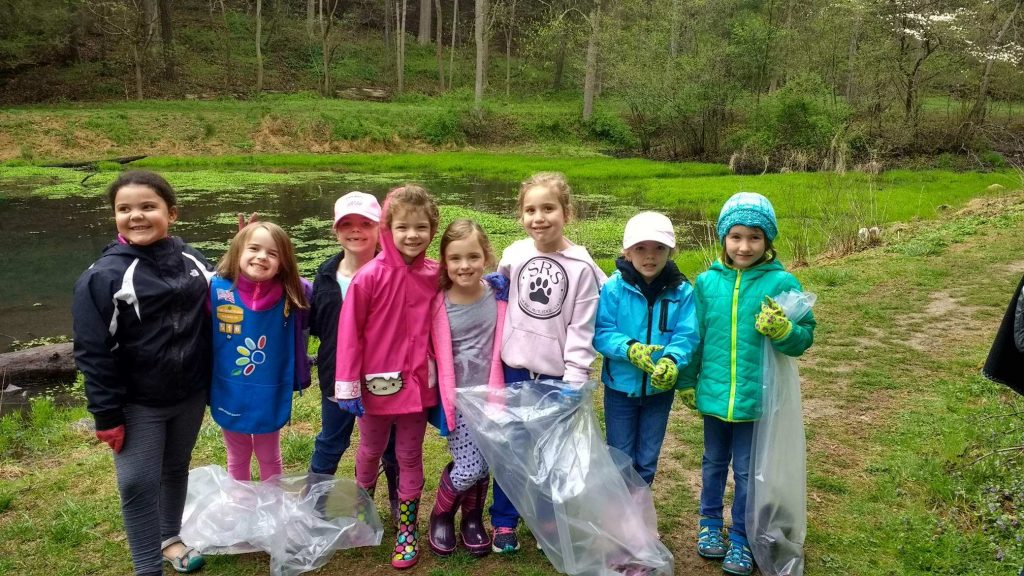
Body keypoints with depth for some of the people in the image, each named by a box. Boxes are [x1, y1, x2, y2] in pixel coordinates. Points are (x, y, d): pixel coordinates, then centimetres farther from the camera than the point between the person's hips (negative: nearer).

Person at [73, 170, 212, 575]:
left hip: (190, 395, 4)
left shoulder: (191, 261, -1)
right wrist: (106, 414, -13)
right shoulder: (104, 275, -15)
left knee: (177, 467, 19)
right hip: (138, 405, -4)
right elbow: (94, 353, -13)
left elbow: (213, 317, 11)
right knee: (138, 484, 1)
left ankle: (169, 537, 41)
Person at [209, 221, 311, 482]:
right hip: (230, 395, 0)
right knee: (237, 459, 22)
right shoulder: (217, 289, -16)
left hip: (270, 396, 0)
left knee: (269, 458, 21)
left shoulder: (291, 295, -14)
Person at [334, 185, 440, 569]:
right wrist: (347, 385, -13)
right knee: (370, 452, 21)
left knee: (410, 457, 14)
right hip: (376, 384, -1)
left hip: (417, 384, 2)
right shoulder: (370, 276, -16)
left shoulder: (434, 275, -6)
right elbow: (349, 332, -13)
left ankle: (407, 529, 30)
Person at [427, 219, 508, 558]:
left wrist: (496, 389, -4)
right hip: (459, 398, -2)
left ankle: (472, 518, 35)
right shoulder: (440, 305, -11)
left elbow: (502, 342, 3)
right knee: (469, 468, -6)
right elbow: (440, 358, -7)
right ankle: (441, 514, 22)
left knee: (484, 465, 9)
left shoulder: (498, 295, -5)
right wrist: (447, 404, -7)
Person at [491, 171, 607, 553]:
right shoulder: (514, 255, -2)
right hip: (514, 368, 2)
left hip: (557, 374, -2)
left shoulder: (581, 266, -10)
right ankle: (504, 522, 26)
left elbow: (581, 330, -10)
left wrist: (574, 381, -11)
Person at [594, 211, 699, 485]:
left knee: (647, 461, 18)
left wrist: (671, 361, -31)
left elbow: (687, 336, -12)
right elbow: (601, 332, -14)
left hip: (660, 388, 2)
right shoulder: (614, 288, -14)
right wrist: (629, 349, -30)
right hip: (621, 386, -2)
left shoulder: (681, 291, -9)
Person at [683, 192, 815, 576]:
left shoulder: (781, 282, -12)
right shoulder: (707, 281, -4)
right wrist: (681, 373, 9)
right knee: (714, 462, 21)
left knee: (747, 470, 13)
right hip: (714, 393, 2)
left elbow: (805, 337, -10)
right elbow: (695, 335, 5)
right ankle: (710, 523, 41)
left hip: (757, 397, -2)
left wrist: (783, 331, -30)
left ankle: (740, 538, 31)